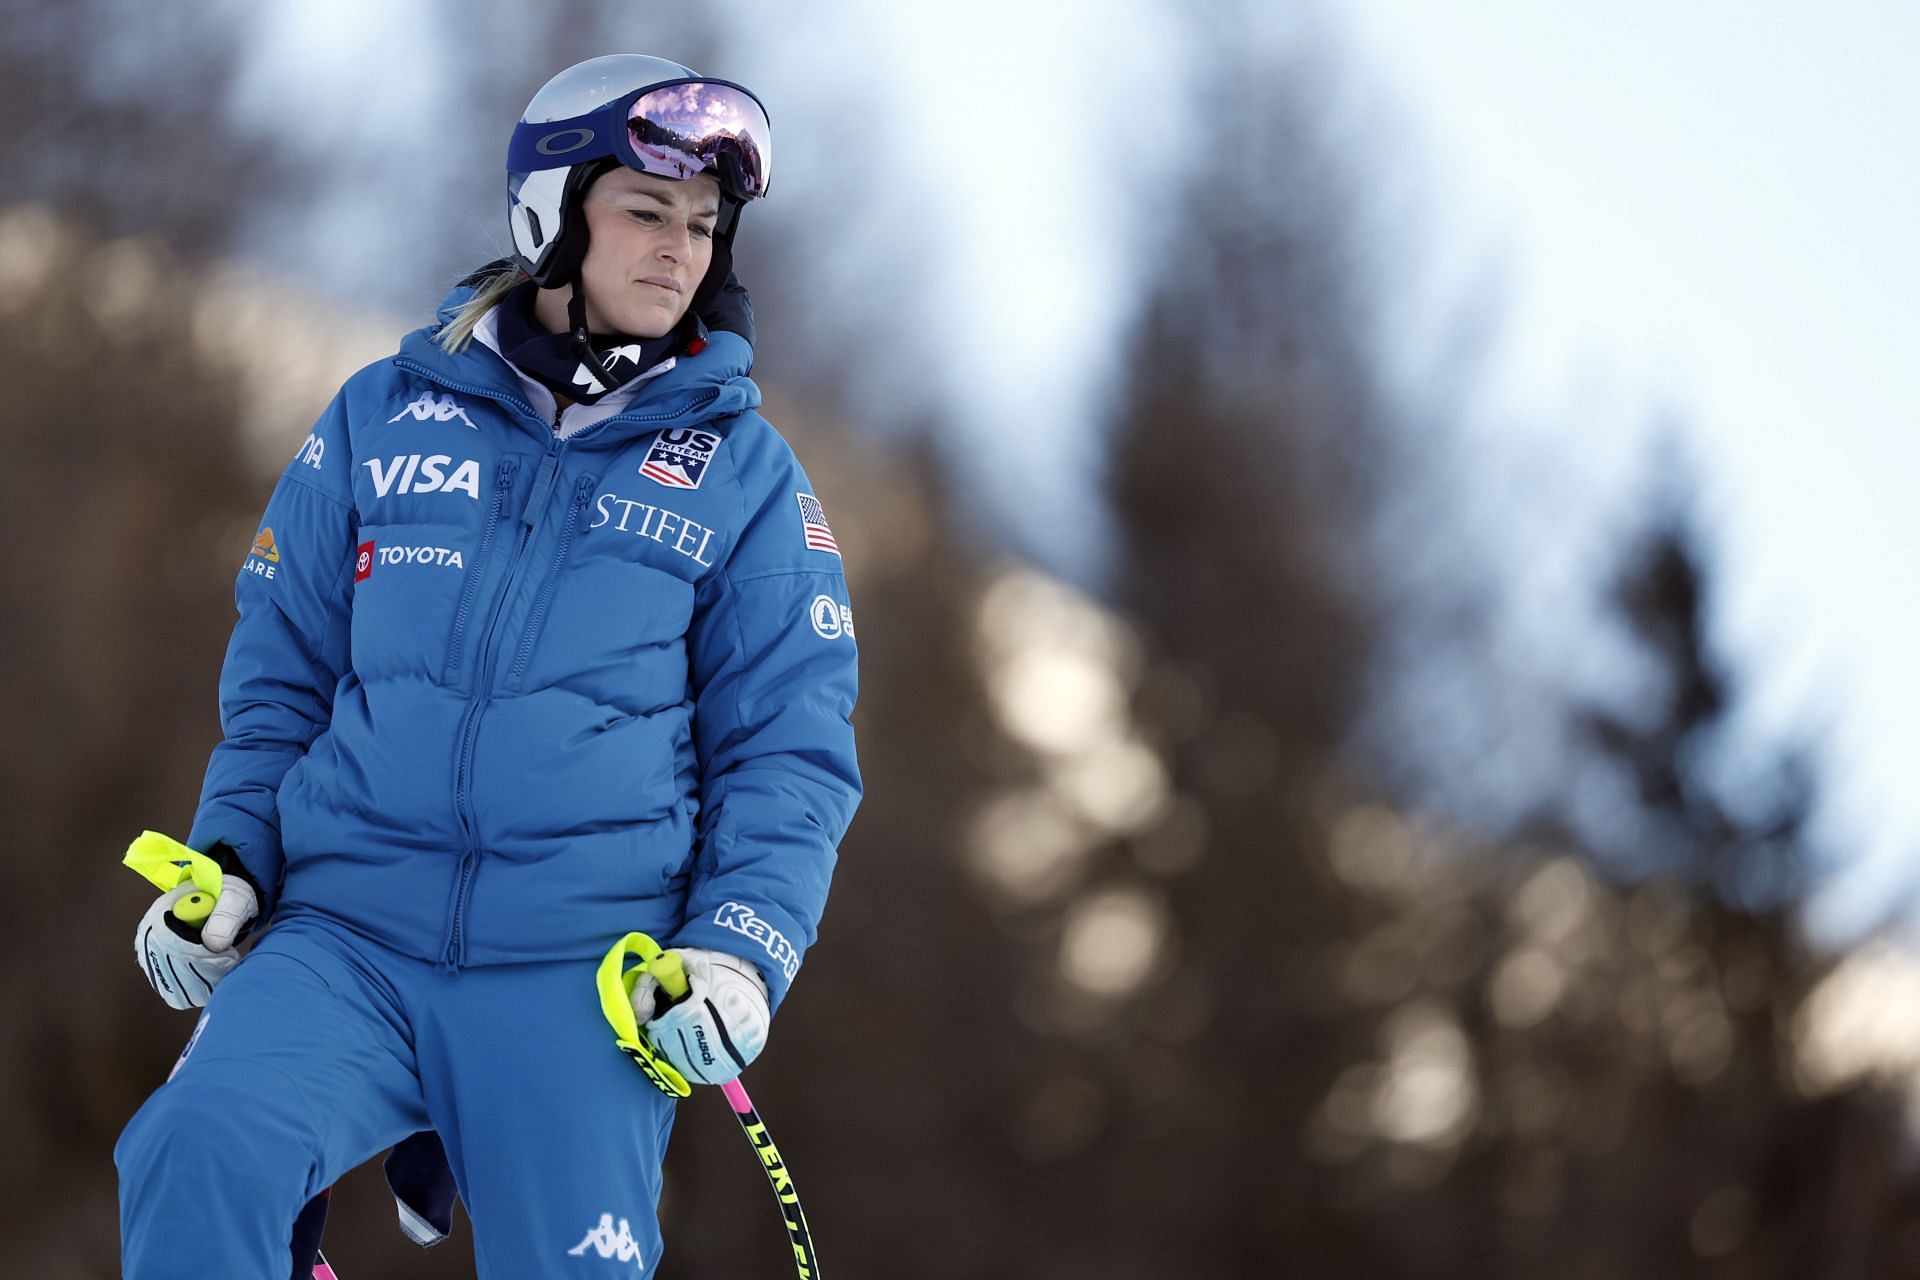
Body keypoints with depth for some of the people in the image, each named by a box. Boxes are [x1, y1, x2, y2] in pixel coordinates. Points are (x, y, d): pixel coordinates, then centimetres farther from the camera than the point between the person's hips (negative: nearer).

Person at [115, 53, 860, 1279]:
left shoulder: (745, 473, 8)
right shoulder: (384, 419, 12)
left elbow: (789, 750, 7)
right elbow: (281, 676, 18)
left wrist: (742, 951, -9)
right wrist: (229, 864, 5)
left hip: (573, 984, 0)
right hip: (342, 945, 0)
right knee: (200, 1155, -26)